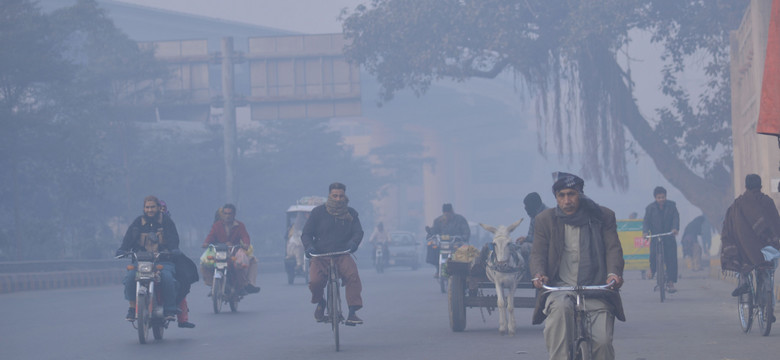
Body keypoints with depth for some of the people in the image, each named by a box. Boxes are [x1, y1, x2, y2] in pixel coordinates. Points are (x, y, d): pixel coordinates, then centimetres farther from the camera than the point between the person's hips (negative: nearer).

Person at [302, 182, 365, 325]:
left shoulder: (350, 213, 10)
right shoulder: (318, 212, 5)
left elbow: (358, 231, 4)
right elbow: (306, 233, 8)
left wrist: (353, 242, -20)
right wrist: (309, 246, -14)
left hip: (342, 255, 1)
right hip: (320, 255, -1)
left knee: (353, 275, -31)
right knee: (315, 281, -28)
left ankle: (352, 313, -26)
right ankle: (320, 303, 8)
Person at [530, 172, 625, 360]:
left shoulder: (603, 216, 9)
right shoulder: (545, 220, 11)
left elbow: (613, 248, 2)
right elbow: (538, 253, 4)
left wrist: (614, 273, -20)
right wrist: (539, 274, -19)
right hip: (560, 288, 0)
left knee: (602, 341, -17)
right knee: (560, 307, -37)